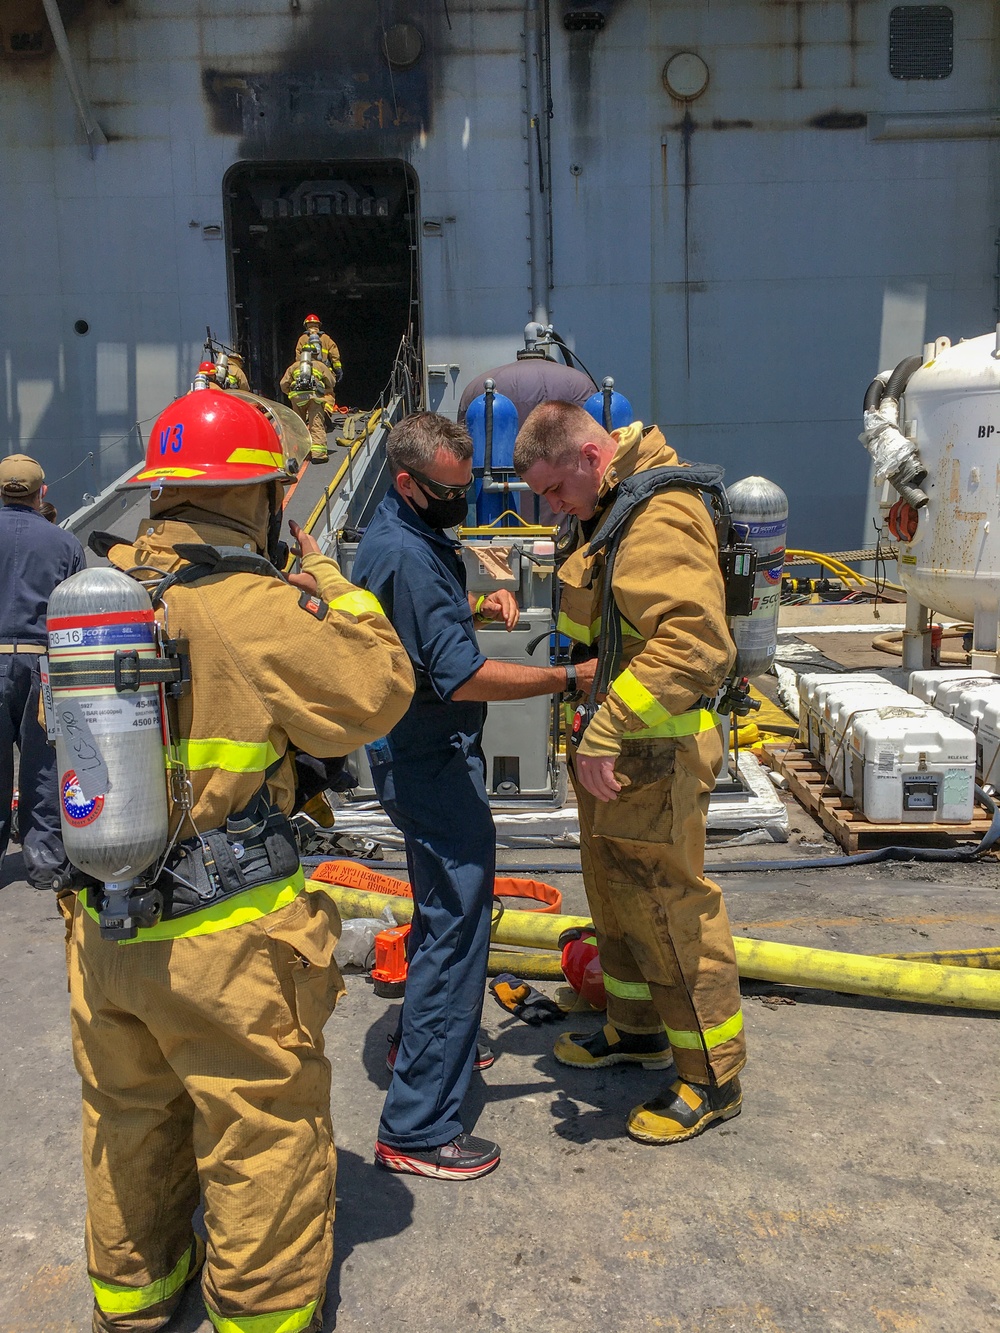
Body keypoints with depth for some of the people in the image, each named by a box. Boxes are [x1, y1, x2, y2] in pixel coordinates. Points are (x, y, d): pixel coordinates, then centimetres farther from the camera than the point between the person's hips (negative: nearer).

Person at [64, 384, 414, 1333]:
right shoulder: (260, 611, -20)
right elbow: (377, 694, -11)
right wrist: (333, 589, 1)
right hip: (225, 942, -7)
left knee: (127, 1115, 25)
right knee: (263, 1130, 12)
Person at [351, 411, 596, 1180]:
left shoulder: (413, 535, 9)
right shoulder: (405, 554, -24)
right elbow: (463, 677, -29)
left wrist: (478, 608, 9)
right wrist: (569, 679, -23)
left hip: (426, 753, 11)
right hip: (429, 762, -11)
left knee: (444, 907, 25)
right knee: (456, 924, -8)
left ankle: (425, 1041, 44)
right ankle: (418, 1129, -1)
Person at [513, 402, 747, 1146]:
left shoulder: (660, 518, -22)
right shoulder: (609, 508, 13)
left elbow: (696, 645, -34)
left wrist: (608, 730, -33)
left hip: (653, 757, -10)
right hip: (612, 750, 11)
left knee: (670, 906, 0)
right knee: (615, 894, 22)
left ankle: (712, 1078, 17)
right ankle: (636, 1029, 41)